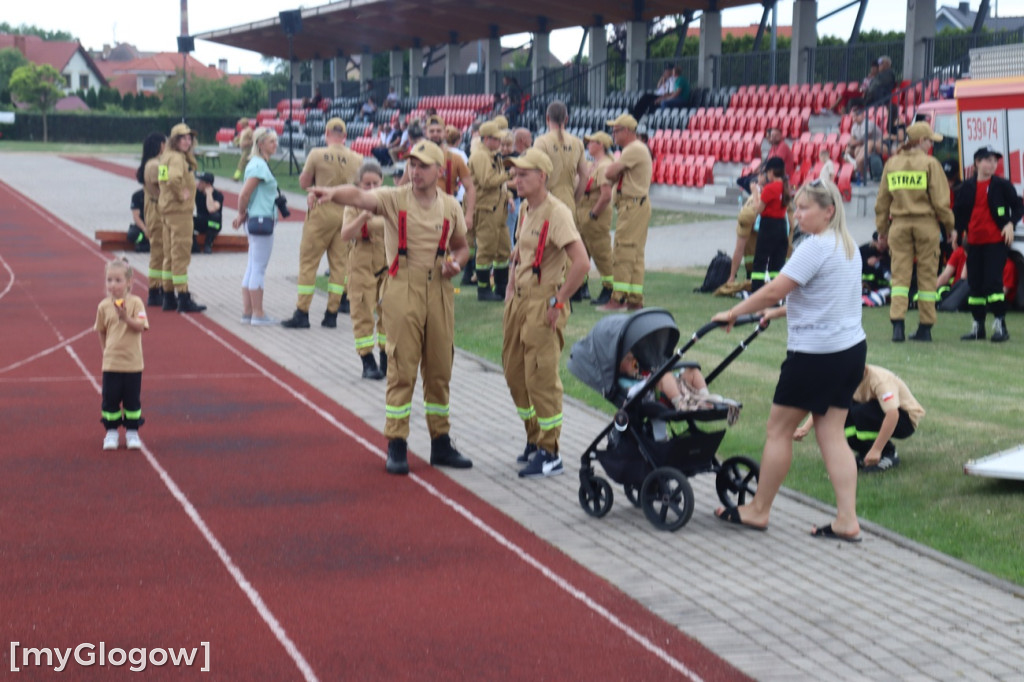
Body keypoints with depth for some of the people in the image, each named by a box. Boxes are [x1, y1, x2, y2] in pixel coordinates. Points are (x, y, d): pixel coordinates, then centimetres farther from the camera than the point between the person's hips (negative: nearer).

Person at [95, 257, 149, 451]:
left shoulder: (135, 303, -7)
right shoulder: (103, 306, 1)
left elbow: (141, 326, -15)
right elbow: (101, 331, 12)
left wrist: (126, 317, -28)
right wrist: (105, 350, 9)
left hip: (132, 362, -2)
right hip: (111, 362, 2)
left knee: (132, 398, 6)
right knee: (110, 398, 3)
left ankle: (132, 432, 17)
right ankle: (111, 433, 14)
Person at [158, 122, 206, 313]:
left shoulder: (167, 157, 15)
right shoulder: (177, 158, -16)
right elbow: (174, 179, -34)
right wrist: (181, 195, -20)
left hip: (167, 210, 10)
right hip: (179, 212, -10)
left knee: (170, 255, 14)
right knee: (181, 255, -7)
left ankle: (169, 297, 19)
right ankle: (183, 299, -6)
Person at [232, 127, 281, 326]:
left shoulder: (260, 164, 15)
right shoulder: (259, 166, -16)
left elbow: (245, 194, 17)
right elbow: (244, 194, -20)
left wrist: (242, 215, 9)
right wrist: (242, 214, -6)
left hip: (257, 221, 10)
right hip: (261, 220, -10)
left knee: (252, 268, 12)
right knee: (258, 268, -5)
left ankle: (247, 312, 16)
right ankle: (258, 314, -1)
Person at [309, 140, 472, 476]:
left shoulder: (451, 206, 8)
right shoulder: (394, 199, -4)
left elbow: (461, 246, 20)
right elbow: (360, 197, -23)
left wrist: (456, 263, -3)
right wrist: (333, 193, -44)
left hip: (440, 290, 4)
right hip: (403, 288, -4)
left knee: (439, 370, 10)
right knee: (402, 369, -4)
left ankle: (441, 444, 22)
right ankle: (396, 446, 2)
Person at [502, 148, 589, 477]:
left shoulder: (556, 213, -17)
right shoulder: (526, 209, 11)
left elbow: (581, 263, -26)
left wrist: (558, 302, -20)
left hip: (544, 302, -9)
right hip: (519, 299, 9)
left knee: (541, 378, -7)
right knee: (514, 372, 15)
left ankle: (549, 453, 1)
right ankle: (534, 439, 29)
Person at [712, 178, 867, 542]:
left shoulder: (815, 247, -17)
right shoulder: (847, 246, 12)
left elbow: (773, 291, -18)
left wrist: (732, 313, -7)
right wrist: (780, 311, 25)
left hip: (815, 355, -9)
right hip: (851, 348, 9)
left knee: (779, 429, 5)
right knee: (832, 434, 9)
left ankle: (758, 510, 16)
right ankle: (847, 520, 3)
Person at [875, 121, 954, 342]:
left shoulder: (891, 164, 7)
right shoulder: (930, 163, -5)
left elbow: (882, 200, 10)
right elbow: (940, 200, -7)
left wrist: (882, 228, 20)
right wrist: (949, 225, 5)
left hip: (899, 224, 3)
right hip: (926, 223, -3)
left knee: (900, 275, 3)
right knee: (927, 276, 5)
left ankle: (897, 323, -10)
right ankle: (925, 328, 7)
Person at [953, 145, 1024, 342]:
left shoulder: (1002, 185, -1)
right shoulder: (967, 187, 7)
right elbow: (958, 211, 16)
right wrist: (957, 231, 5)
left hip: (997, 240, -4)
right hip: (974, 242, 4)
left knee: (993, 281, -13)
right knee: (975, 283, 6)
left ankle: (1000, 324, -10)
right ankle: (978, 326, 15)